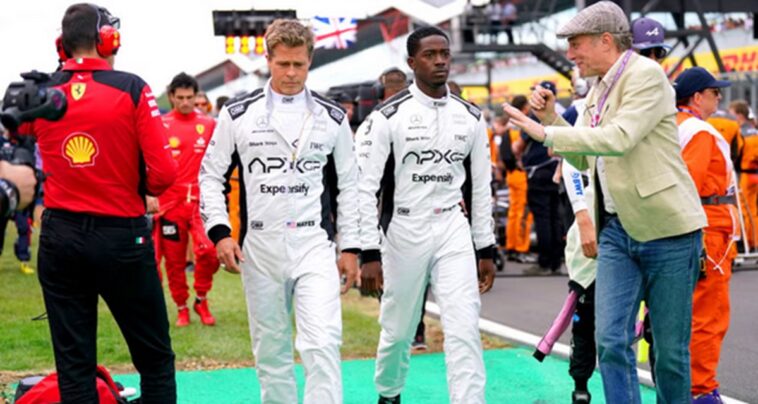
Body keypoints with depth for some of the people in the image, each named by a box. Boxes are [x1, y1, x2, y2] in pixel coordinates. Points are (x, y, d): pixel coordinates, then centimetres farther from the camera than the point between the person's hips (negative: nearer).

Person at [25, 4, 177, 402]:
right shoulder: (131, 89, -9)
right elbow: (163, 174, -13)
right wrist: (135, 187, 7)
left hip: (59, 238, 3)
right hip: (122, 235, -3)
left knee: (73, 362, 10)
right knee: (155, 358, 8)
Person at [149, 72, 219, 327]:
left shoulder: (209, 125, 5)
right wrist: (150, 194, -4)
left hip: (200, 201, 0)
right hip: (169, 202, 0)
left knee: (208, 251, -17)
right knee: (174, 260, 6)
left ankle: (201, 300, 6)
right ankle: (182, 308, 22)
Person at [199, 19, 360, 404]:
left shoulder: (332, 118, 6)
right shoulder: (238, 114, 3)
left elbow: (348, 184, 10)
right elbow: (211, 175, 7)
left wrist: (351, 247, 6)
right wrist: (220, 232, -5)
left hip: (314, 246, -1)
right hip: (259, 249, 1)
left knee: (322, 344, -14)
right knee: (270, 349, 9)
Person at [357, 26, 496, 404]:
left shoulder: (470, 117, 6)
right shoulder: (389, 116, -7)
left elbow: (480, 188, 11)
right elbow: (365, 187, -9)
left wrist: (486, 250, 9)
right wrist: (369, 254, -13)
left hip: (453, 231, 3)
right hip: (404, 232, -2)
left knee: (464, 330, -8)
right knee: (398, 330, 11)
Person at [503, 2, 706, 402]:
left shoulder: (646, 75, -12)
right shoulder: (598, 90, 14)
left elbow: (619, 139, -25)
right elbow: (583, 159, 21)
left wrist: (546, 133, -20)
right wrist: (551, 115, 7)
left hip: (666, 228, -7)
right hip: (617, 229, 7)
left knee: (670, 349, 3)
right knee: (611, 340, -2)